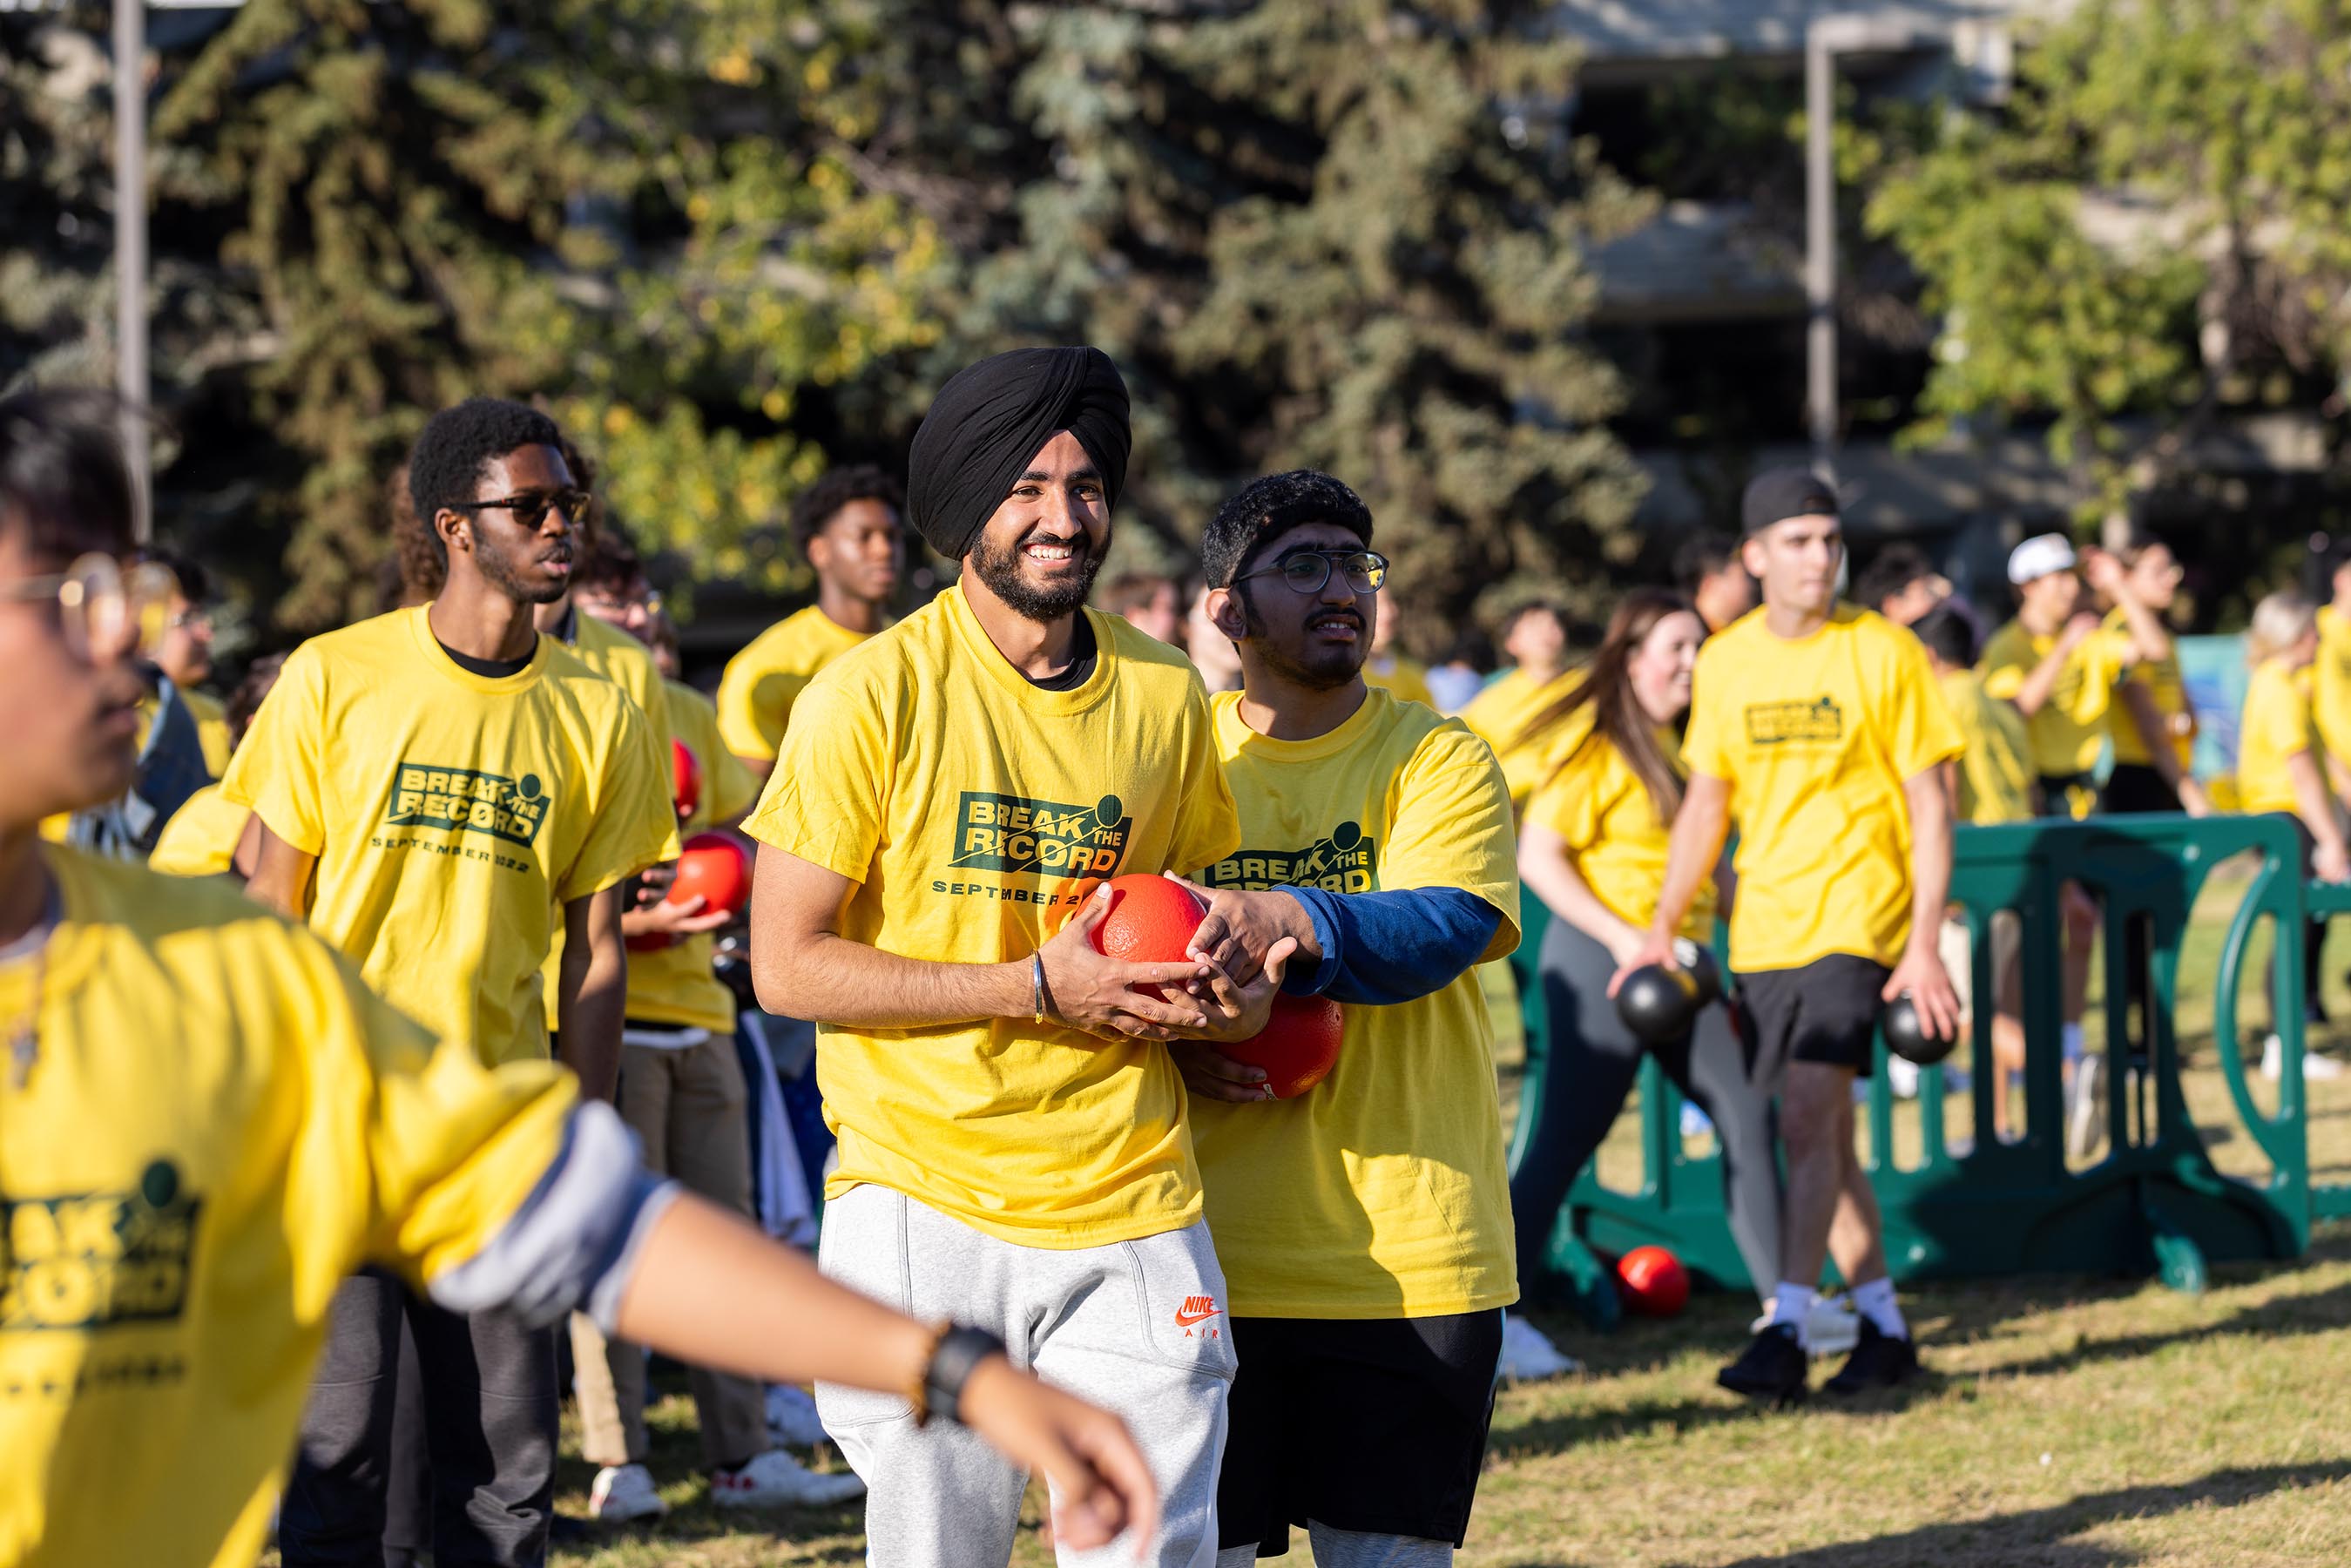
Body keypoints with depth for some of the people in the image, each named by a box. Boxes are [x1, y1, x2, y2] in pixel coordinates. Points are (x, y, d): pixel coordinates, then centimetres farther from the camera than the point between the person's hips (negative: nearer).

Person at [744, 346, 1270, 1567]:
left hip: (1130, 1201, 3)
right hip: (923, 1200, -3)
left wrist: (1231, 993, -1)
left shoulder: (1164, 695, 8)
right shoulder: (872, 696, -6)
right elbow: (787, 965, -9)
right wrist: (1039, 987, -15)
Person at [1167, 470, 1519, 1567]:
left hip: (1410, 1259, -1)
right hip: (1212, 1259, 1)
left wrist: (1287, 920, -34)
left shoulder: (1438, 758, 2)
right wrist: (1171, 1043, -12)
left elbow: (1448, 928, -16)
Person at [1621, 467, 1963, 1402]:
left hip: (1857, 913, -5)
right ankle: (1883, 1326, 19)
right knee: (1822, 1134, 9)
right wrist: (1662, 931, 8)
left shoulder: (1883, 654, -6)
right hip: (1762, 926, 5)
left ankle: (1786, 1332, -20)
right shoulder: (1725, 663, 7)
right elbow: (1705, 804, 15)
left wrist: (1924, 948, -11)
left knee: (1808, 1112, -18)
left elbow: (1929, 807, -5)